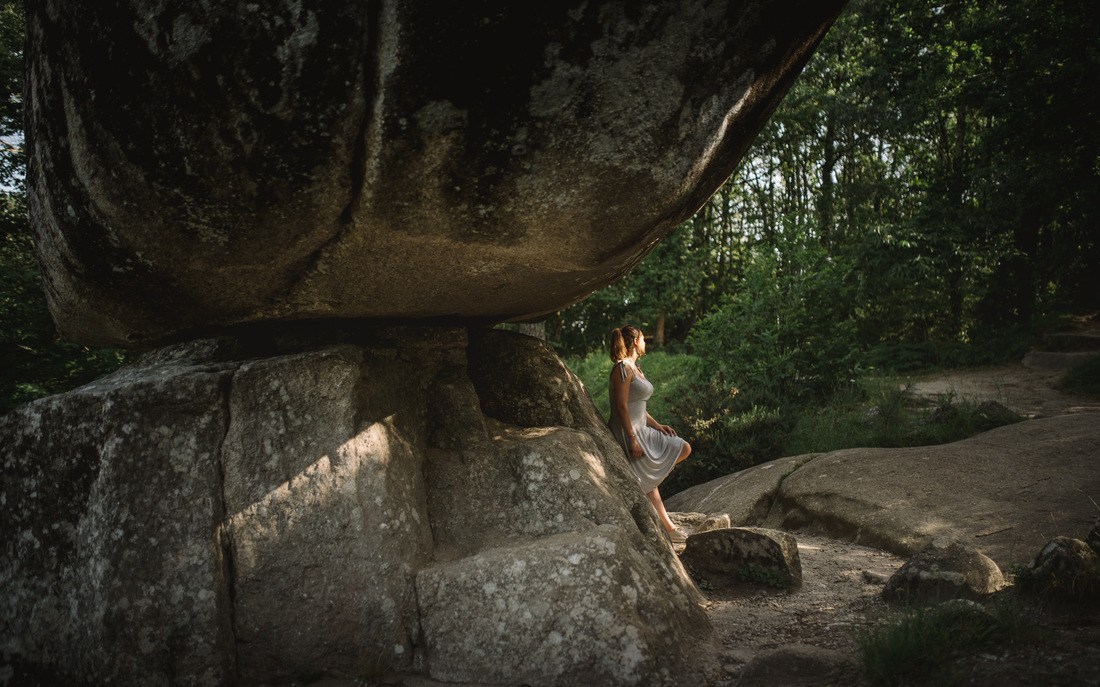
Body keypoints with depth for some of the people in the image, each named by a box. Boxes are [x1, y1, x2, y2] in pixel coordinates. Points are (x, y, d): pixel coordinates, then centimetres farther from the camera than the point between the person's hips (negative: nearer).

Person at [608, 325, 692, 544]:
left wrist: (657, 425, 11)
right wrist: (632, 439, -21)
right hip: (627, 433, -10)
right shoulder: (622, 369, -14)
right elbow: (621, 406, -20)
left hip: (641, 430, 10)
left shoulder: (635, 369, 17)